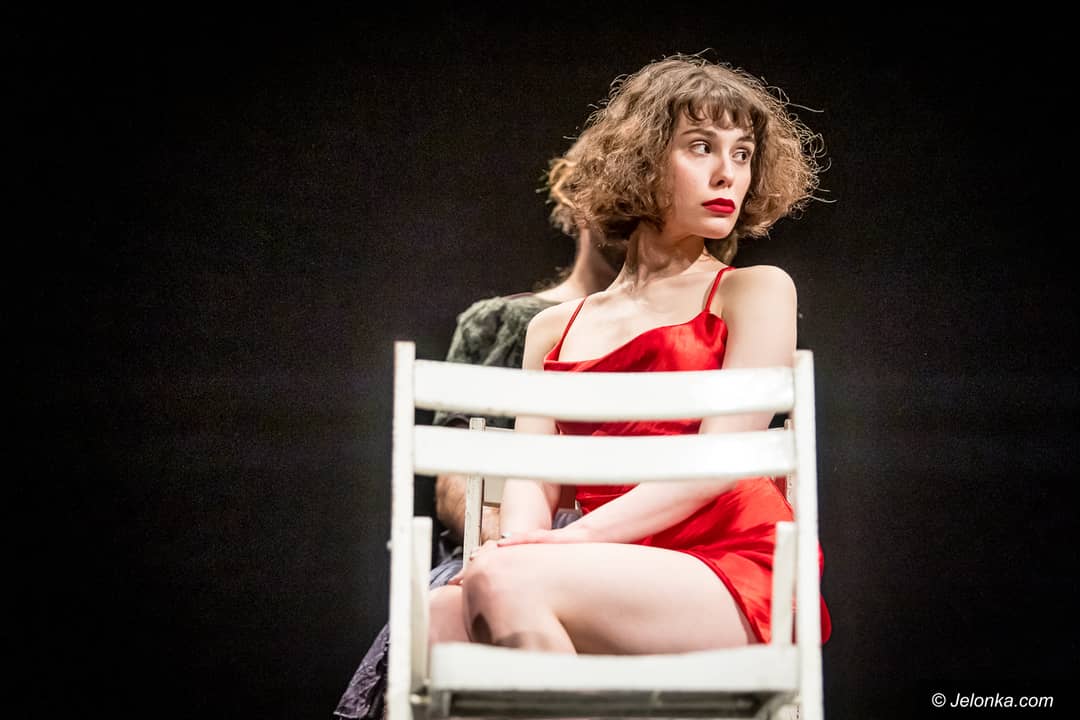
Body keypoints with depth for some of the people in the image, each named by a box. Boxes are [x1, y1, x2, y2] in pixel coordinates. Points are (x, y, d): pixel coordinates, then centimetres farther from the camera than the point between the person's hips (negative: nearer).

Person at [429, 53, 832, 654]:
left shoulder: (757, 291, 11)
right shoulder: (554, 330, 23)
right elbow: (531, 475, 10)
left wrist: (579, 536, -15)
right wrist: (520, 542, -15)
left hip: (735, 574, -3)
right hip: (618, 582, 4)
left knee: (502, 582, -29)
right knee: (437, 618, -27)